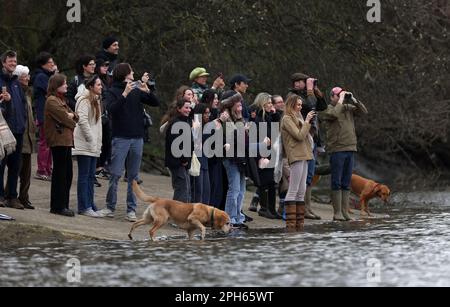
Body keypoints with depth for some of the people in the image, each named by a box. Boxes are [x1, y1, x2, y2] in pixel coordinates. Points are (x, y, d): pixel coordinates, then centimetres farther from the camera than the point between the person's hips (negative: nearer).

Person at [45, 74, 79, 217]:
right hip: (58, 140, -10)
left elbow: (72, 116, 20)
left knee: (67, 174, 10)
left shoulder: (61, 100, 22)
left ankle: (63, 205, 15)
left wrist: (72, 115, -3)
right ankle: (58, 206, -3)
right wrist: (73, 124, 3)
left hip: (66, 140, 10)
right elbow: (63, 117, -15)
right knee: (60, 173, -6)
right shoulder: (52, 101, -10)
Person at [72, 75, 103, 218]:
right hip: (84, 145, -9)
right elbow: (82, 121, -20)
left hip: (93, 146, 9)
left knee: (91, 176, 11)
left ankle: (90, 205, 15)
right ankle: (84, 207, -5)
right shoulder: (84, 100, -12)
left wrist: (98, 142, 16)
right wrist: (91, 139, -17)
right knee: (84, 176, -6)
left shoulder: (96, 100, 18)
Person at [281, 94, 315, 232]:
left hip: (303, 156, 10)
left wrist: (308, 123, 9)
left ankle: (299, 222, 10)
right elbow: (299, 135, -15)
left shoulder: (296, 118, 21)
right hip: (296, 156, -10)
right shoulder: (287, 119, -7)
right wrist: (307, 121, -7)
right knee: (293, 191, -10)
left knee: (301, 191, 9)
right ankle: (290, 223, -11)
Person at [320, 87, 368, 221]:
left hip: (350, 149, 6)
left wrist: (353, 100, 1)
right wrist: (340, 101, -11)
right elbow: (333, 114, -22)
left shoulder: (348, 108, 15)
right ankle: (337, 212, -2)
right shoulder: (327, 109, -2)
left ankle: (345, 211, 11)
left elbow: (364, 111, 10)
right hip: (337, 150, -6)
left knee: (346, 183, 8)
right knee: (337, 182, -4)